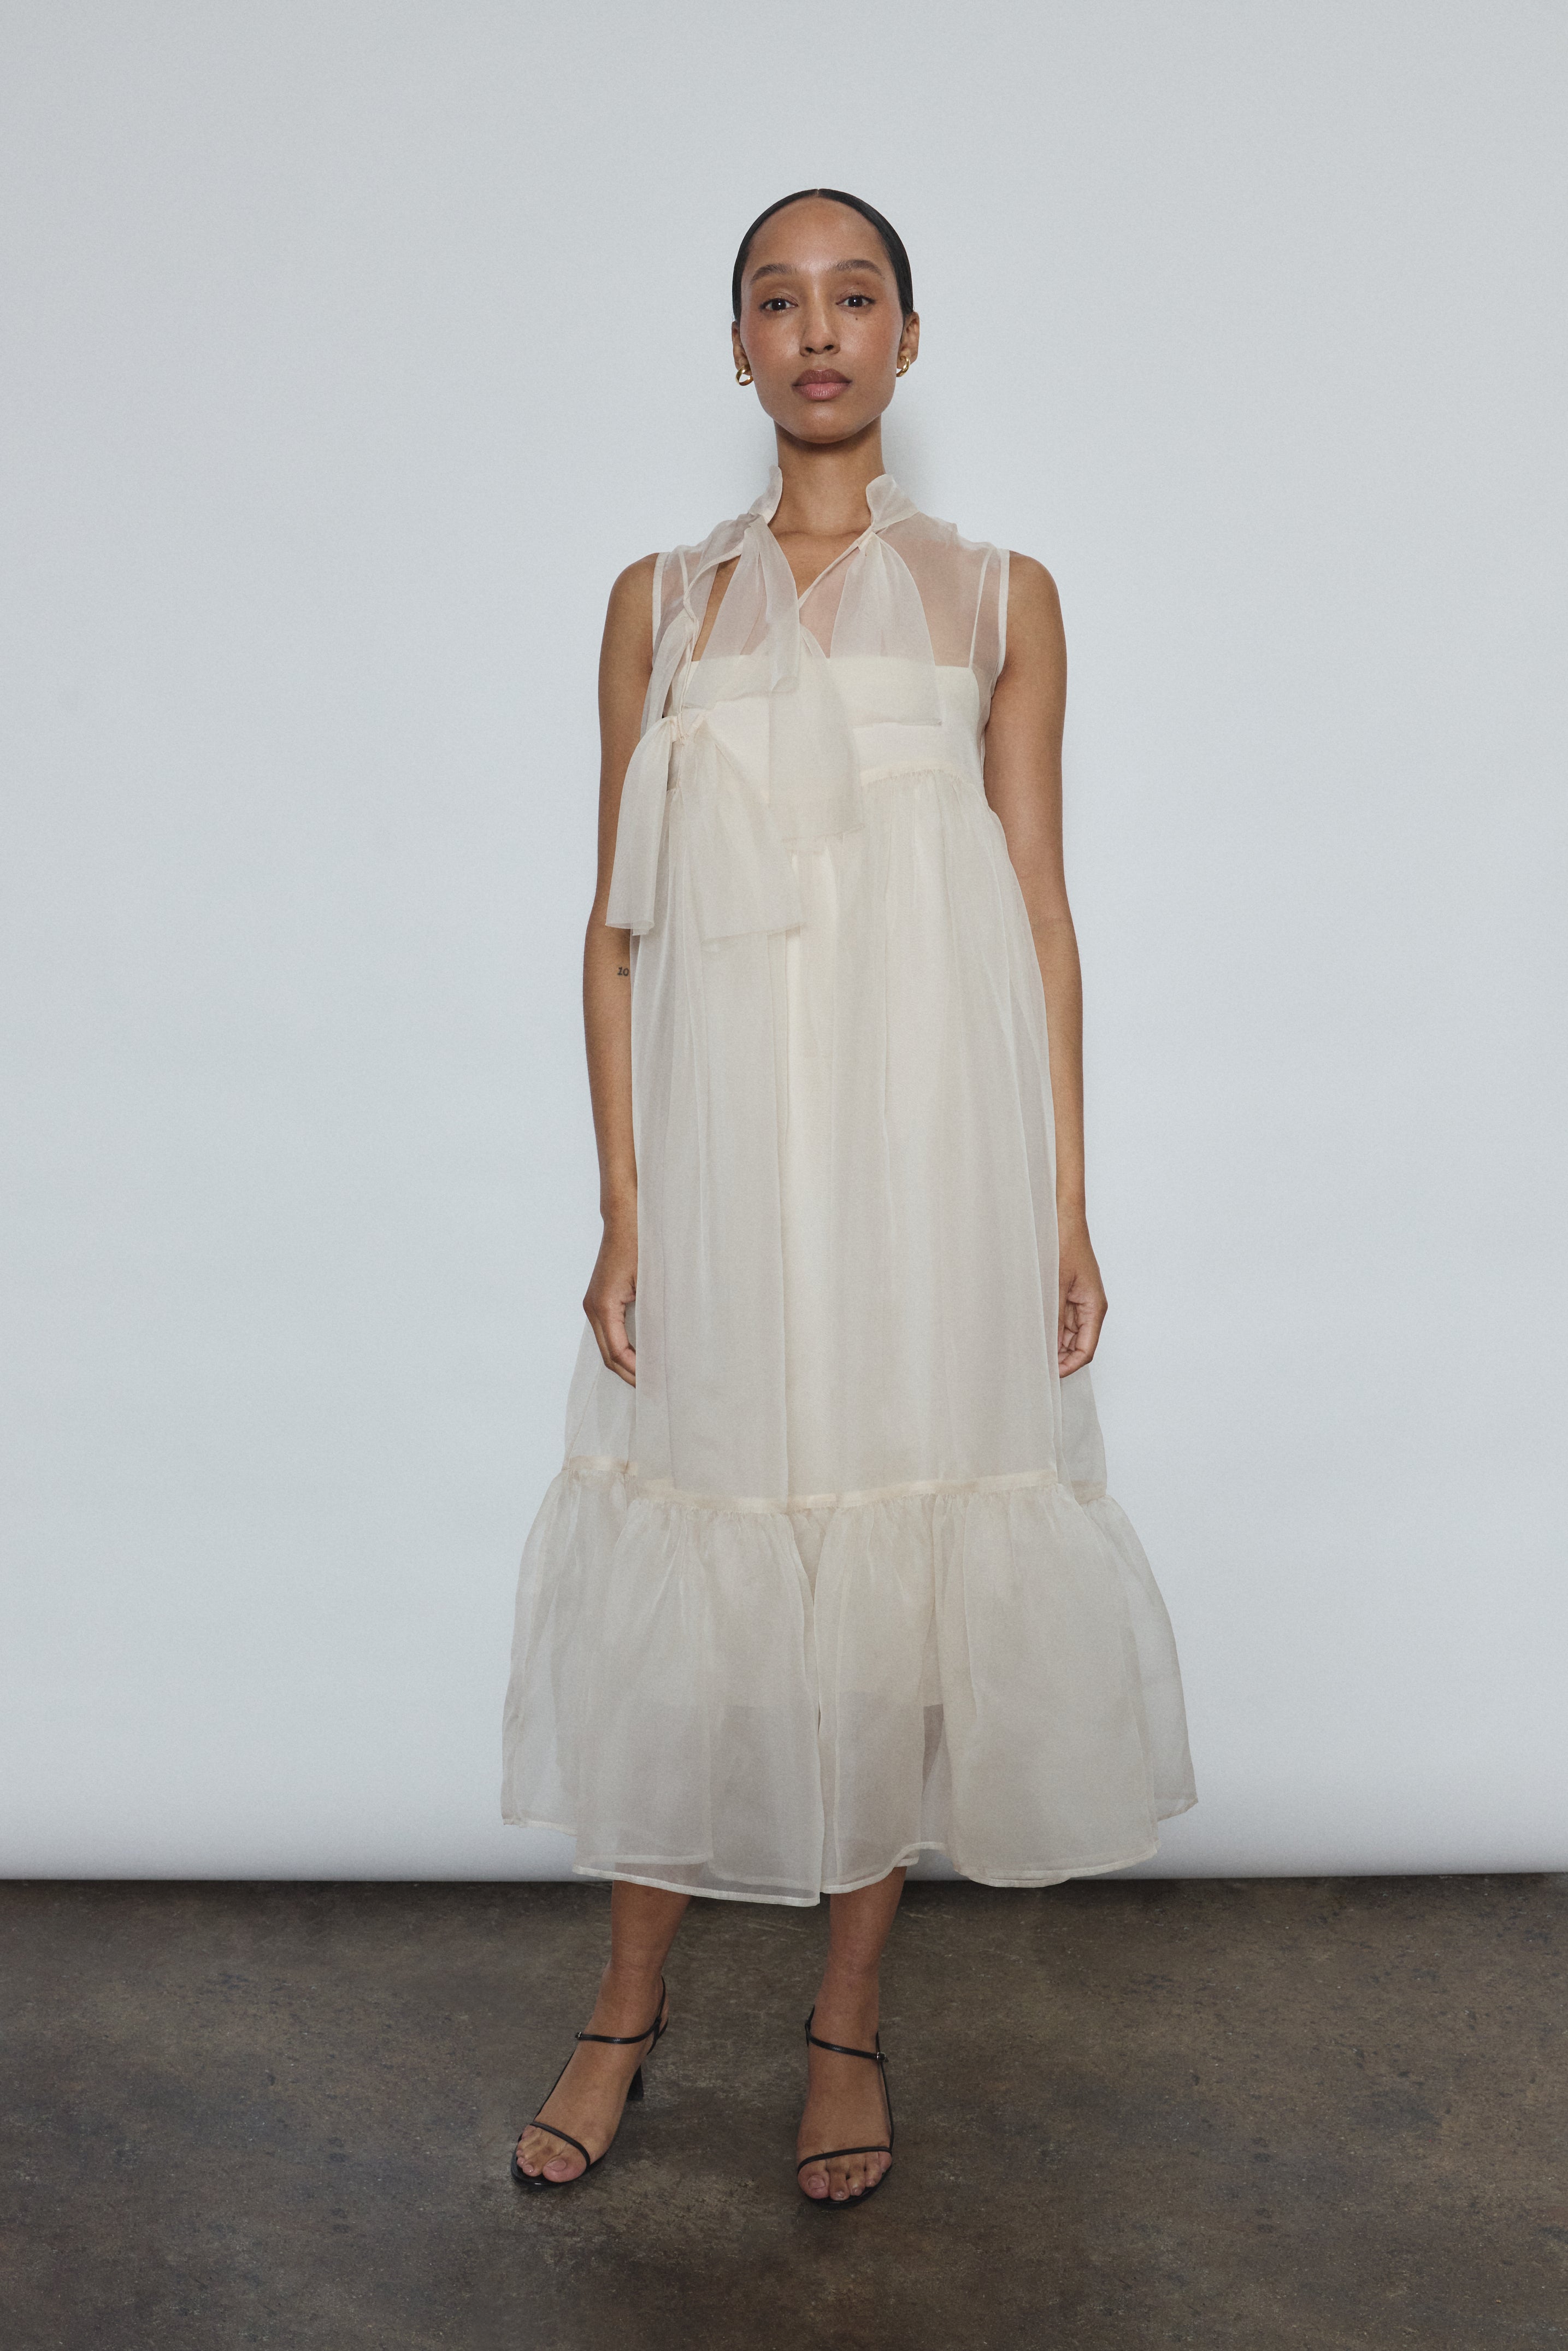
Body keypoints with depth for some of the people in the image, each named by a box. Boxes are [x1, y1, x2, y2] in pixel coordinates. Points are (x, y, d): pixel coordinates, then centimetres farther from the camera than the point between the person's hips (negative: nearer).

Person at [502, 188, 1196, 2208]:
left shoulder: (998, 599, 10)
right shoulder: (663, 600, 10)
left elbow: (1041, 910, 6)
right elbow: (617, 922, 6)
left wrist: (1065, 1202, 0)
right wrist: (622, 1205, -2)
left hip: (933, 1139, 0)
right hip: (722, 1133, 1)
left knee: (899, 1560, 4)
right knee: (692, 1552, 5)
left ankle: (848, 2022, 23)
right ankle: (628, 2007, 24)